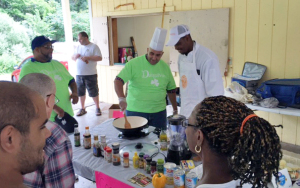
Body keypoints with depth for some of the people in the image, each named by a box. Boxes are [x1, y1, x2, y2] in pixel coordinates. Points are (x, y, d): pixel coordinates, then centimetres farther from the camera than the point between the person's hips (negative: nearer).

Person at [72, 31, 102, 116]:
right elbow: (73, 57, 20)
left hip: (91, 74, -5)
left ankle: (97, 108, 17)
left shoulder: (94, 46, -4)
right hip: (79, 74, 6)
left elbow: (99, 58, -14)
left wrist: (87, 58, -20)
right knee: (80, 92, 11)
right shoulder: (78, 47, 15)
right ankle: (82, 109, 24)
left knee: (94, 92, 1)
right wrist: (75, 56, -4)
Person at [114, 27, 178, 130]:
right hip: (135, 111, -3)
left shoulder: (165, 67, 7)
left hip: (159, 112, 4)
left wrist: (175, 110, 16)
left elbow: (171, 90, 15)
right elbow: (118, 81, -13)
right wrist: (122, 98, -28)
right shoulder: (134, 63, -7)